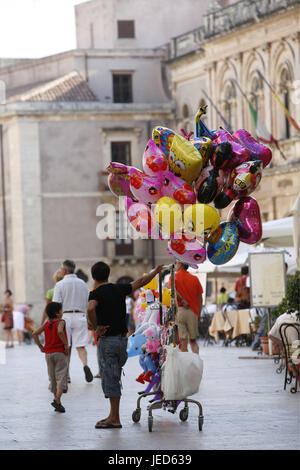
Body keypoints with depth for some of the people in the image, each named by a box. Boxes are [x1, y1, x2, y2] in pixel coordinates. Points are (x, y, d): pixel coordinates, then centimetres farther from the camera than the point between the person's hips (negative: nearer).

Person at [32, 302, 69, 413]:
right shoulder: (60, 322, -8)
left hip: (48, 354, 6)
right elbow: (60, 332, -28)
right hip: (60, 353, -6)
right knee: (61, 377, -5)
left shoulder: (46, 324, 9)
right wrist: (66, 345, -19)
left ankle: (57, 402, 15)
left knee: (53, 378, 13)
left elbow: (35, 334, 4)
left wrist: (41, 347, 8)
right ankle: (57, 400, -21)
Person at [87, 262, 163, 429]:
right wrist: (156, 271, 35)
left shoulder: (96, 293, -11)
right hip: (122, 338, 6)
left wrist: (96, 327, -20)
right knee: (114, 379, 14)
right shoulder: (119, 289, 6)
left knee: (110, 379, -3)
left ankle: (115, 419, -3)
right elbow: (141, 282, 20)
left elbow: (91, 308, -34)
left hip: (107, 340, -6)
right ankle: (113, 416, 17)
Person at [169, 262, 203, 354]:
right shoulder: (195, 279, 10)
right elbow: (200, 298, 9)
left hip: (179, 309, -3)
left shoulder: (174, 277, 2)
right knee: (193, 340, 15)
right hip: (193, 312, 3)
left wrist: (182, 300, -14)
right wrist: (199, 314, 14)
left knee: (183, 341, -3)